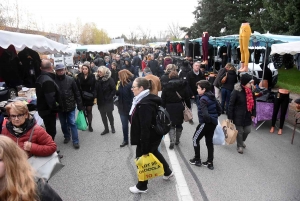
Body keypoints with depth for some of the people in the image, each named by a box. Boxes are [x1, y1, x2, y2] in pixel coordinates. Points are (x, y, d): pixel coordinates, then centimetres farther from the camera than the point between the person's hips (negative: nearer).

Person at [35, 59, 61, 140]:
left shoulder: (40, 78, 9)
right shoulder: (48, 80, -24)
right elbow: (51, 98, -28)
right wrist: (56, 109, -16)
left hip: (43, 109, 10)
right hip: (48, 111, -10)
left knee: (49, 130, 22)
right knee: (51, 132, 0)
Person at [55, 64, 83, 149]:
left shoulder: (70, 79, -8)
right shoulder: (54, 81, -8)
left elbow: (76, 93, -4)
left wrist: (79, 105, -5)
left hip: (70, 106, -2)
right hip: (60, 107, 2)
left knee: (72, 123, 2)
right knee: (63, 124, 17)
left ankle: (75, 141, 10)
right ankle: (67, 136, 38)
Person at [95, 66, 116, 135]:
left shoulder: (110, 79, -11)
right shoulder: (97, 79, 3)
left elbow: (114, 90, -10)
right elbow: (96, 89, 6)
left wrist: (109, 97, -14)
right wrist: (95, 97, -8)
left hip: (108, 101, -5)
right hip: (100, 101, 5)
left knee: (109, 114, 4)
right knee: (103, 115, 10)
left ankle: (112, 127, 27)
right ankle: (106, 129, 23)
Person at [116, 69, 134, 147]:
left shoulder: (131, 84, -19)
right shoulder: (122, 83, 6)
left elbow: (133, 97, -21)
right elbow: (118, 93, 11)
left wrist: (131, 108, -22)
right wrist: (117, 90, -11)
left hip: (129, 108, -7)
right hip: (122, 108, 7)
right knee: (124, 125, 13)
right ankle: (125, 140, 26)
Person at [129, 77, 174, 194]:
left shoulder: (144, 105, -30)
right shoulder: (146, 99, 3)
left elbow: (145, 128, -30)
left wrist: (144, 148, -25)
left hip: (148, 138, -10)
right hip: (153, 136, 10)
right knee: (154, 153, 29)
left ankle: (142, 187, 29)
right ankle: (168, 172, 51)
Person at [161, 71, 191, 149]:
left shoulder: (167, 86, -4)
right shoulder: (183, 86, 2)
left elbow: (163, 99, -6)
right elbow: (187, 98, 3)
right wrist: (189, 107, 8)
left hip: (170, 108, -2)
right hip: (180, 108, 2)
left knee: (171, 125, 5)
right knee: (179, 124, 16)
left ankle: (172, 141, -10)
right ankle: (177, 140, 26)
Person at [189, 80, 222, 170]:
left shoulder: (203, 99, -19)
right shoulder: (212, 97, 7)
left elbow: (205, 114, -30)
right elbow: (219, 110, 12)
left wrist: (208, 119, -13)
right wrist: (214, 117, 14)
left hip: (205, 123, -8)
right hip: (213, 123, 8)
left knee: (195, 139, 10)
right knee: (209, 142, 16)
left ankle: (197, 160, 18)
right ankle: (210, 162, 22)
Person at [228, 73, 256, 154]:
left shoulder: (251, 90, -2)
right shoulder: (236, 91, -21)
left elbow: (253, 102, 11)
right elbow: (231, 104, -16)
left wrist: (253, 113, 11)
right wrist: (230, 117, -13)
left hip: (247, 115, 6)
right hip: (238, 116, -6)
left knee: (247, 130, 15)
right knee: (240, 131, 8)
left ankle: (242, 141, 46)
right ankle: (240, 146, 31)